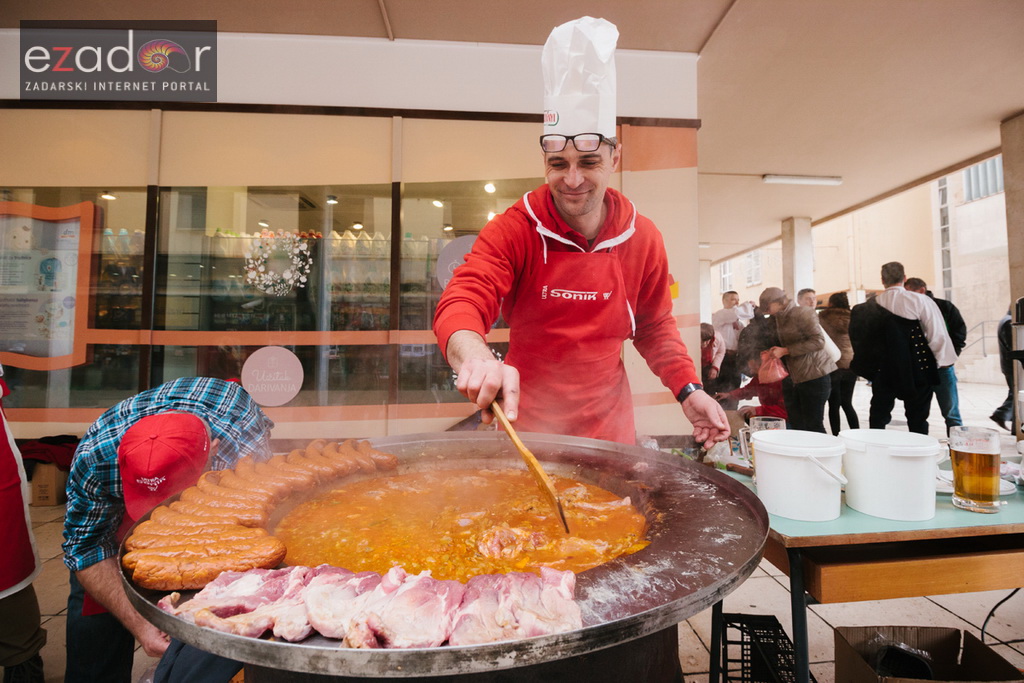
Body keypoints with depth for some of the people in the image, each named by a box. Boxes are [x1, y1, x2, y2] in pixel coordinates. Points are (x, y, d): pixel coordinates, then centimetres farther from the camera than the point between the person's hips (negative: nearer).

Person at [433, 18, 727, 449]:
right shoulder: (512, 231, -14)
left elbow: (654, 327, 8)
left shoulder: (642, 238, -4)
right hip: (525, 425, -2)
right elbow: (460, 304, -28)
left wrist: (688, 389, -5)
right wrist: (477, 358, -49)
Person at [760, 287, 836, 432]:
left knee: (814, 425, -4)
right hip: (792, 379, 8)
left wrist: (785, 350, -19)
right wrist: (774, 352, 5)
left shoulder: (801, 313, -11)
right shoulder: (779, 319, 15)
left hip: (814, 376, -8)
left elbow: (818, 341, -19)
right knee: (797, 426, 8)